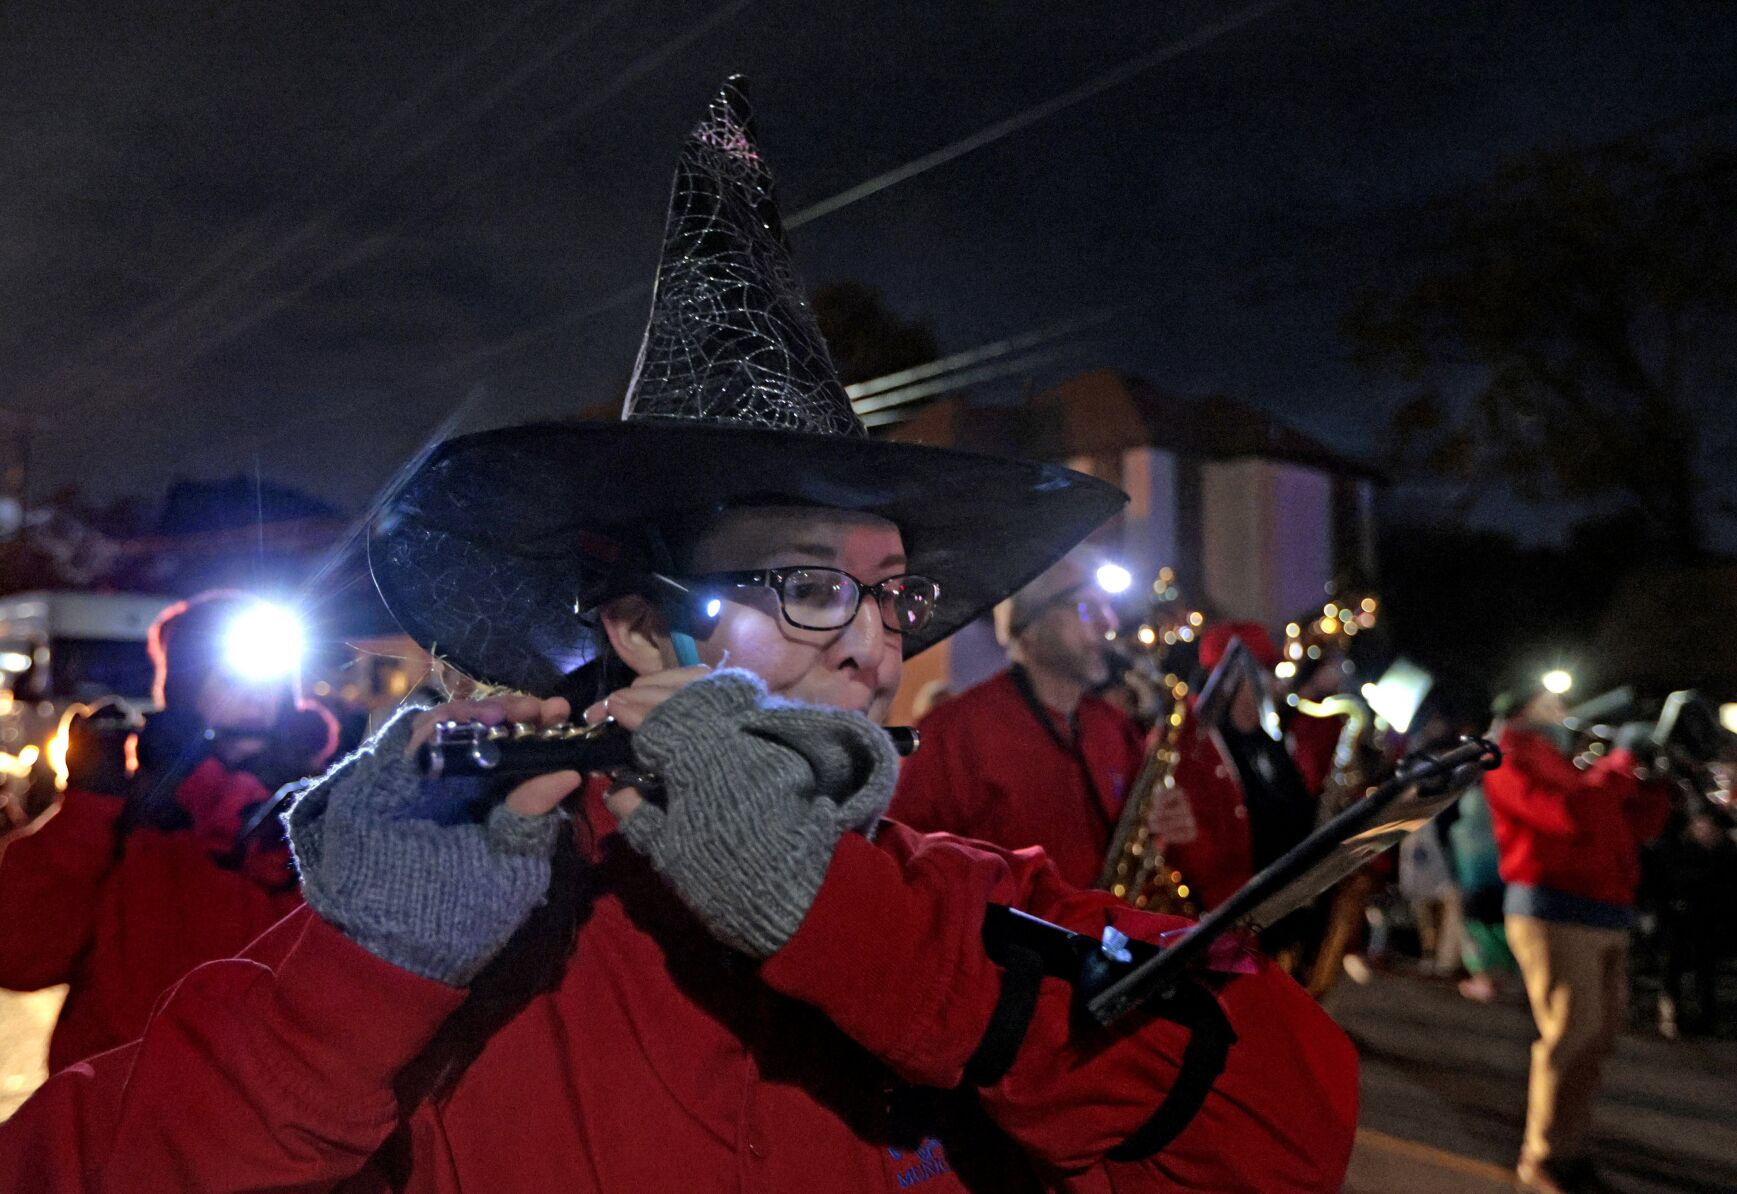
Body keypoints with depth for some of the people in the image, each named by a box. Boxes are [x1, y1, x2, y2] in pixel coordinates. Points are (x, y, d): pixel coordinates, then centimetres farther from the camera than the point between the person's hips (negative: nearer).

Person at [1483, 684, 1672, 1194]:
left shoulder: (1568, 765, 23)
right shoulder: (1513, 760, -3)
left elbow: (1640, 823, 20)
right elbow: (1573, 812, -20)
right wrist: (1623, 758, -9)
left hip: (1605, 919, 9)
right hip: (1555, 915, -9)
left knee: (1599, 1035, 12)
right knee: (1573, 1033, -10)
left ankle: (1570, 1148, 23)